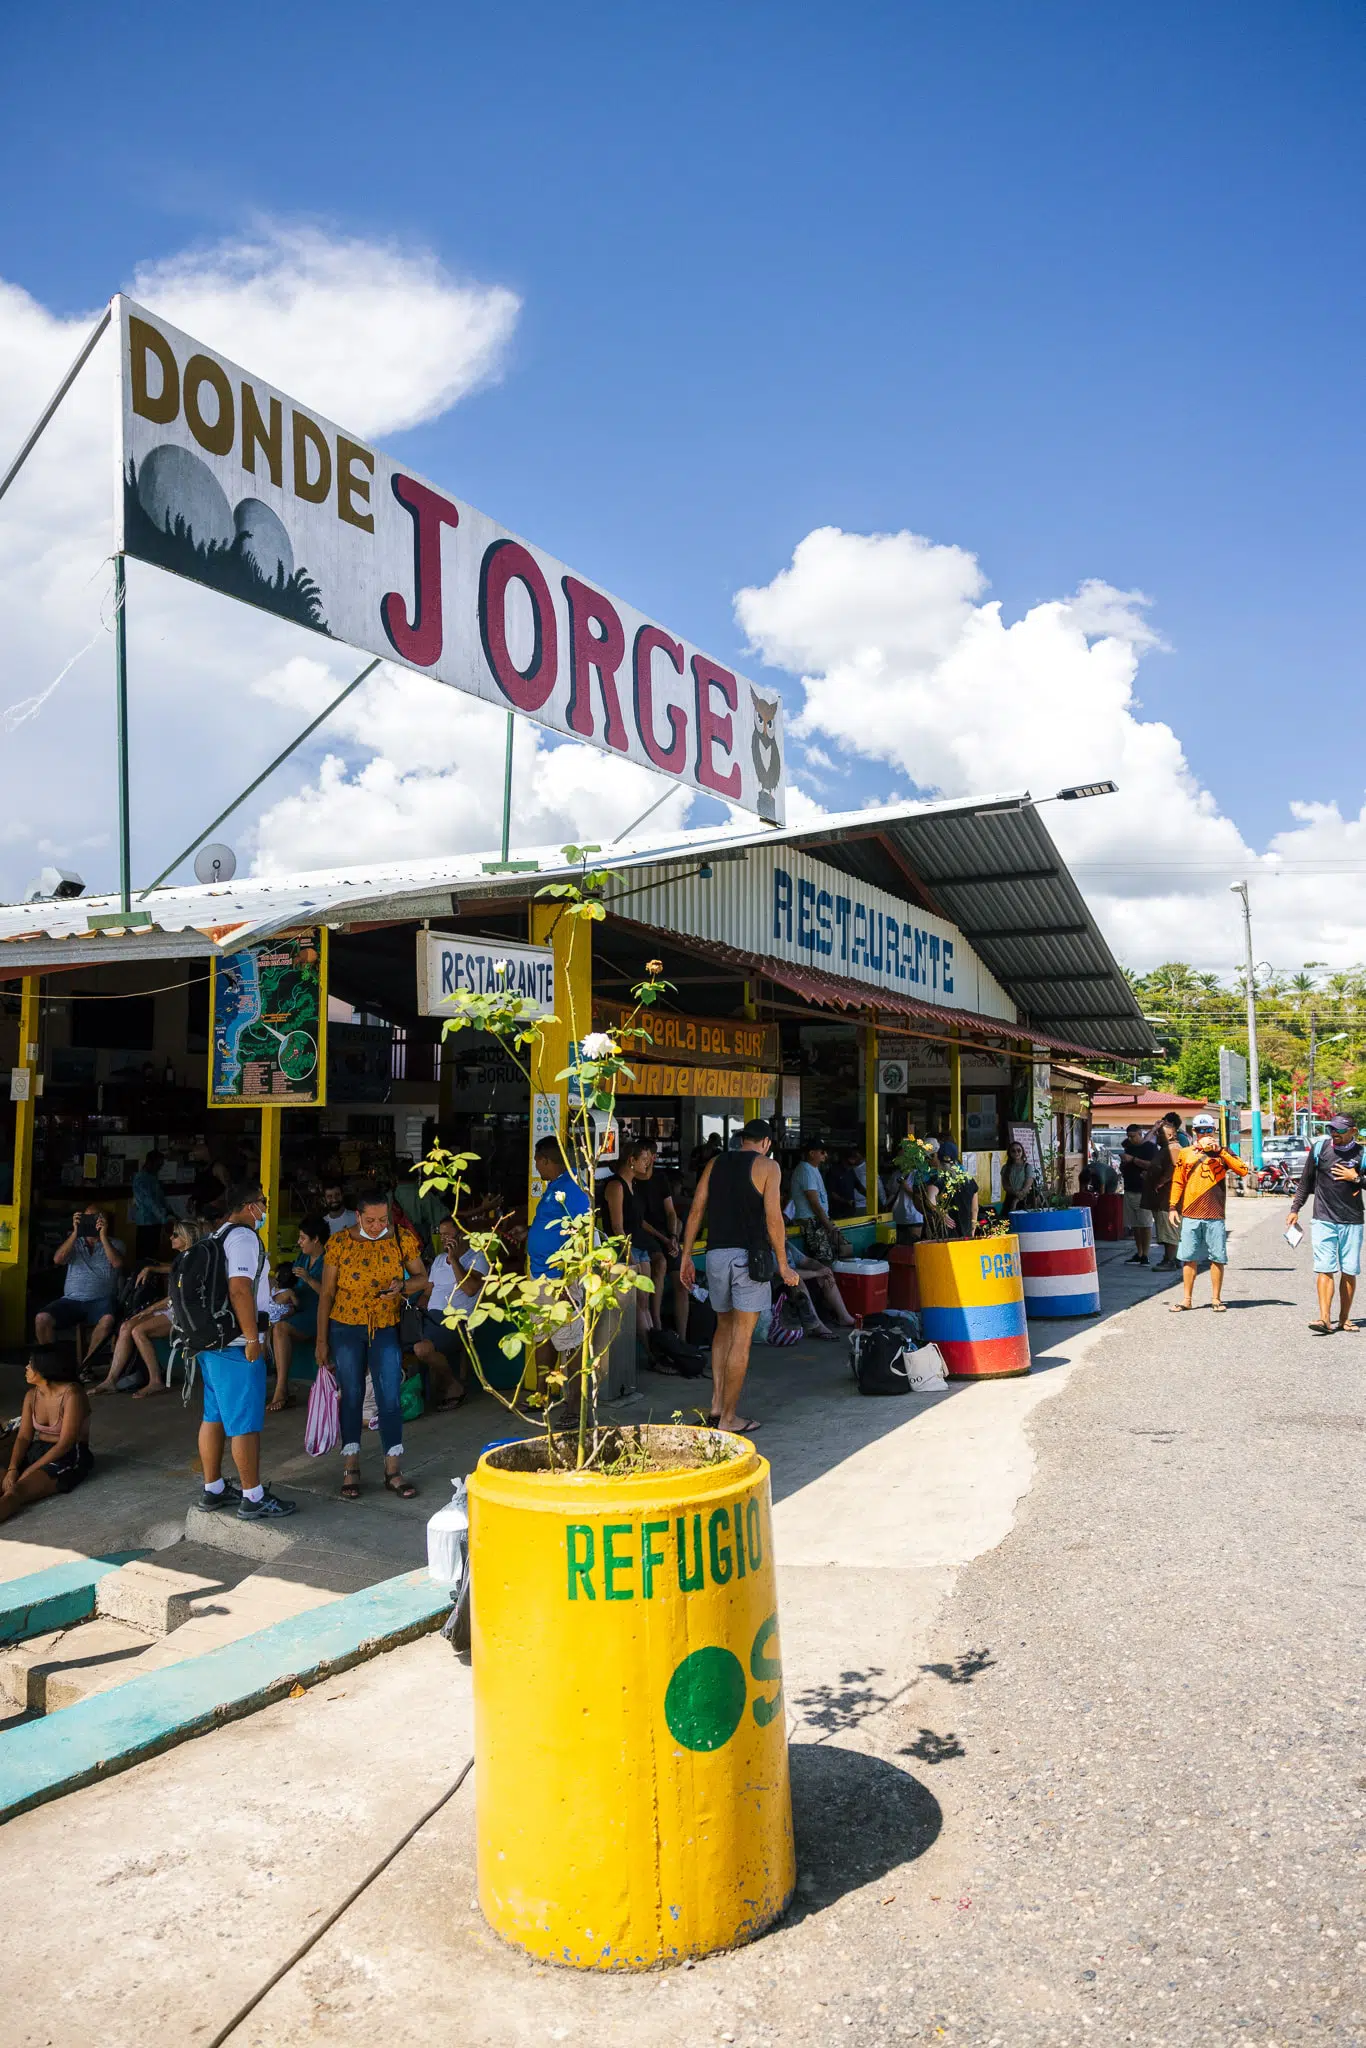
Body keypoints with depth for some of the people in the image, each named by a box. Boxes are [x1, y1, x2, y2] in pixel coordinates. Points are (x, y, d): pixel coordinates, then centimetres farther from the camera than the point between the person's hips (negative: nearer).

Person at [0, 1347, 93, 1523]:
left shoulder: (71, 1394, -16)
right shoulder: (32, 1395, 7)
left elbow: (65, 1444, -19)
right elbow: (23, 1437, 3)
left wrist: (28, 1471, -20)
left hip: (69, 1457, -7)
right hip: (38, 1451, 7)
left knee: (15, 1492, -32)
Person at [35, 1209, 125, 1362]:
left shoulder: (114, 1243, 11)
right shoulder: (74, 1242, 17)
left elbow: (117, 1263, -10)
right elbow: (58, 1259, -2)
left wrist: (103, 1236, -13)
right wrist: (75, 1232, -7)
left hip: (100, 1300, -2)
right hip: (72, 1299, 3)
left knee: (107, 1320, -36)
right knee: (41, 1318, -24)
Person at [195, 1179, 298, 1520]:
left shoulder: (218, 1236, 17)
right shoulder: (244, 1237, -15)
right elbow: (239, 1290, -23)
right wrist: (253, 1338, -20)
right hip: (237, 1345, -10)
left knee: (214, 1416, 16)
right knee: (246, 1423, -4)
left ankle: (213, 1489, 25)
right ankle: (253, 1499, 1)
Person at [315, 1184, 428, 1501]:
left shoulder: (402, 1238, -5)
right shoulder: (339, 1242, -8)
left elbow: (422, 1278, 5)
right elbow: (326, 1293, -2)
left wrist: (402, 1287, -17)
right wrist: (321, 1340, -1)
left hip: (386, 1329, 1)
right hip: (346, 1329, -1)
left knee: (390, 1399, -1)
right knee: (352, 1398, 7)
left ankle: (393, 1470, 8)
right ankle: (350, 1469, 19)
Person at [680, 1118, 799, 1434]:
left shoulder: (715, 1163, 13)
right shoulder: (767, 1166, -1)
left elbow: (696, 1211, 8)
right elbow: (773, 1218, -9)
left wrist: (686, 1256, 12)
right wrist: (783, 1265, -4)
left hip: (716, 1254, 5)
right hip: (749, 1254, -5)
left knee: (724, 1327, 21)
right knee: (741, 1337, 0)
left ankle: (717, 1403, 14)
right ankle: (728, 1417, 4)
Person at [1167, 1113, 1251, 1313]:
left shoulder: (1223, 1153, 6)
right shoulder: (1185, 1153, 9)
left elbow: (1242, 1170, -10)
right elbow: (1177, 1182, 11)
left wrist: (1220, 1150, -13)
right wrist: (1173, 1207, 5)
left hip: (1215, 1216, -1)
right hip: (1190, 1215, 1)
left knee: (1217, 1258, 2)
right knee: (1189, 1258, 5)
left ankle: (1216, 1298, 13)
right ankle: (1186, 1298, 12)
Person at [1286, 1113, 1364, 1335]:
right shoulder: (1319, 1148, 3)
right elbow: (1306, 1182, 11)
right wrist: (1295, 1209, 9)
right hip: (1324, 1219, 0)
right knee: (1325, 1269, -7)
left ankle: (1344, 1319, 15)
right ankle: (1325, 1319, -12)